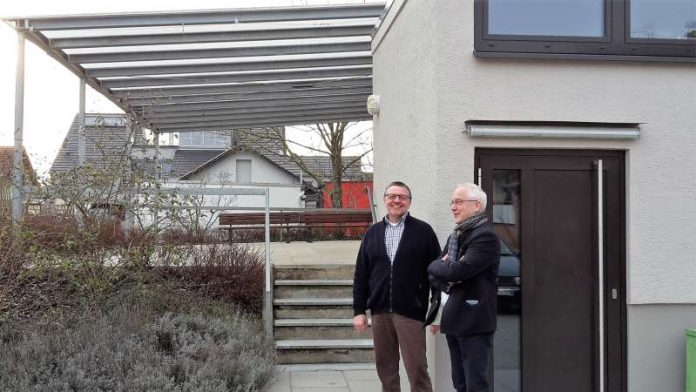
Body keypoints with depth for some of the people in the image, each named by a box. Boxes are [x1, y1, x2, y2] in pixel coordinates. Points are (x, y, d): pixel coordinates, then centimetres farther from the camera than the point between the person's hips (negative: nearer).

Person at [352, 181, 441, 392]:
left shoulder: (423, 231, 1)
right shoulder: (372, 233, 11)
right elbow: (361, 275, 10)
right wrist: (359, 310, 5)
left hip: (410, 312, -3)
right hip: (380, 312, 4)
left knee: (417, 369, -1)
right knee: (385, 369, 12)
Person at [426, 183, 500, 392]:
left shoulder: (486, 236, -13)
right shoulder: (455, 236, 16)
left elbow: (458, 271, -23)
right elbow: (433, 270, 14)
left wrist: (441, 266, -3)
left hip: (474, 321, -9)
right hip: (453, 320, 9)